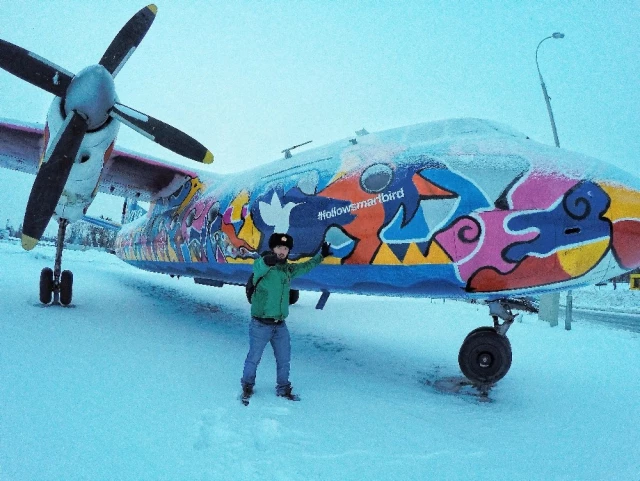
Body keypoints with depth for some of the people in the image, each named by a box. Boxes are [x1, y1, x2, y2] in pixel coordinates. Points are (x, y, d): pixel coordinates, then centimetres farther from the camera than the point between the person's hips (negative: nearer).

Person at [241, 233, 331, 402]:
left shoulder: (289, 269, 8)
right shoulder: (262, 266, -11)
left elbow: (305, 266, 26)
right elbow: (259, 267, -36)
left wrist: (321, 256, 35)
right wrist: (267, 260, -58)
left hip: (280, 325, 5)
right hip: (261, 324, -5)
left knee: (284, 360, 14)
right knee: (253, 359, 6)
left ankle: (283, 388, 34)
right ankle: (247, 387, 28)